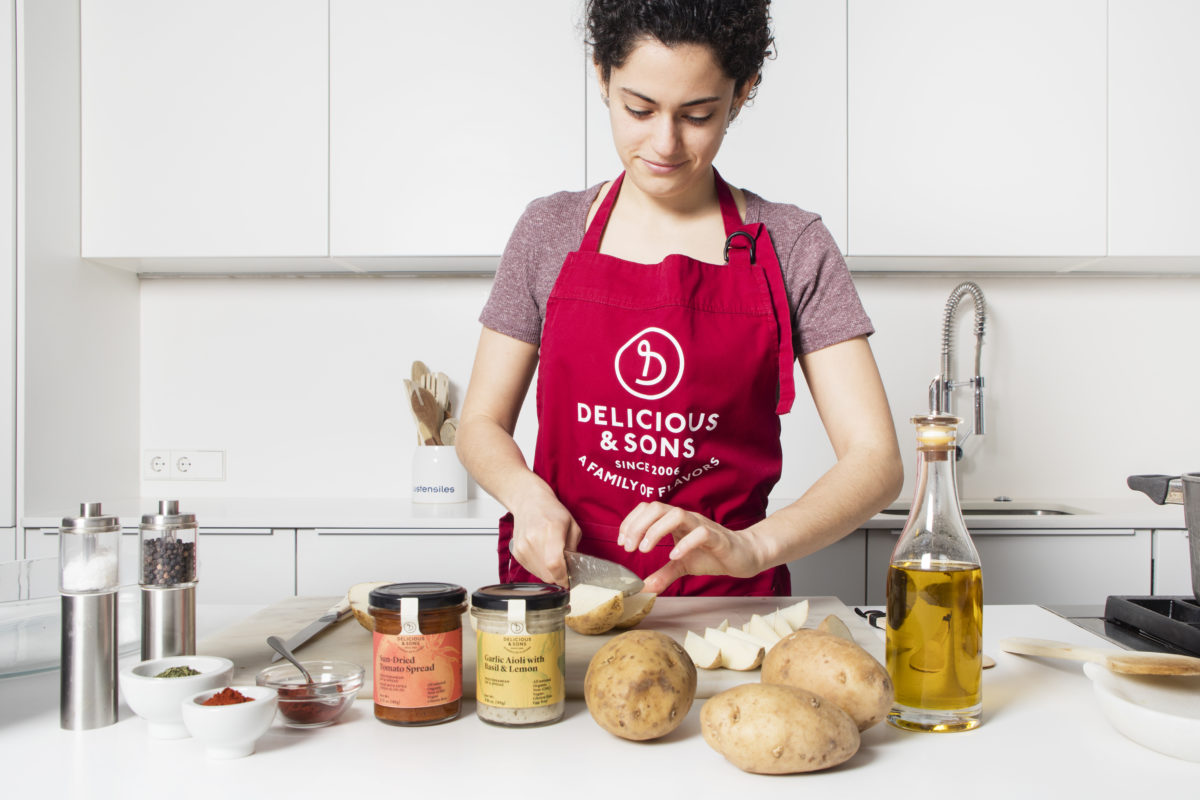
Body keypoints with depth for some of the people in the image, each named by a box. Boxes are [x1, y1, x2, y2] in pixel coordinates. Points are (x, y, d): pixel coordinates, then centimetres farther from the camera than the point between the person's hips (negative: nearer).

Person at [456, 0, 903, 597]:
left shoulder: (791, 246, 1)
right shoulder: (548, 231, 5)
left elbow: (875, 460, -4)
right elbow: (481, 424, 10)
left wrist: (750, 546, -21)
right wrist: (528, 494, -12)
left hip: (727, 599, -1)